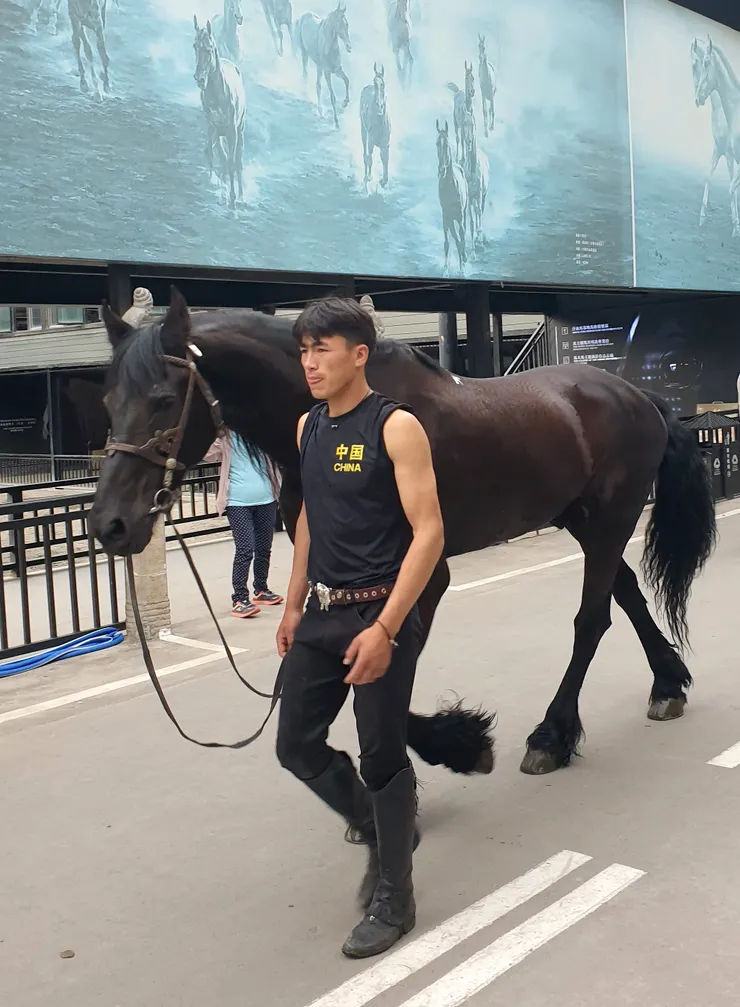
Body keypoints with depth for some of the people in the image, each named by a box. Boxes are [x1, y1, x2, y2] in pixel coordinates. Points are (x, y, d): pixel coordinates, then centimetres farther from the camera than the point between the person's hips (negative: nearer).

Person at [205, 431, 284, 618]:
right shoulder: (225, 435, 1)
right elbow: (208, 454, -11)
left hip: (266, 498, 4)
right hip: (238, 501, -4)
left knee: (264, 549, 11)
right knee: (245, 550, -10)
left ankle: (261, 590, 27)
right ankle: (239, 599, -6)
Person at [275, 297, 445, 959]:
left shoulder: (396, 427, -12)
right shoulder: (308, 428, 9)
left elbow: (428, 534, -17)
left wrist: (384, 629, -21)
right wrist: (294, 605, 17)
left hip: (377, 614, -7)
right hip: (319, 615, 7)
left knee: (382, 757, 3)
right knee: (298, 745, 12)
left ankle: (393, 899, 22)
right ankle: (381, 827, 37)